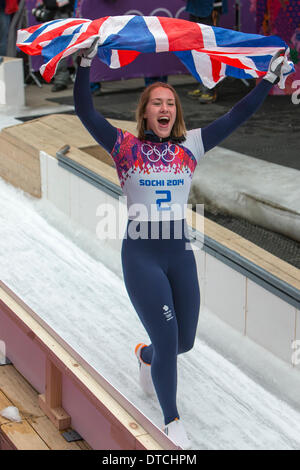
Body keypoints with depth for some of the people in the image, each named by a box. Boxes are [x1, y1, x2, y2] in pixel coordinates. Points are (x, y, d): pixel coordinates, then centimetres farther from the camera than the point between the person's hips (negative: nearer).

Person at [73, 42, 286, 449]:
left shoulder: (191, 146, 6)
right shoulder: (125, 147, -1)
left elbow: (237, 116, 4)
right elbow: (86, 112, -9)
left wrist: (268, 80, 0)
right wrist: (85, 65, -19)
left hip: (181, 254, 4)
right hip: (140, 255, -4)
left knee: (184, 341, 11)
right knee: (167, 339, -6)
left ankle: (146, 355, 48)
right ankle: (172, 421, 15)